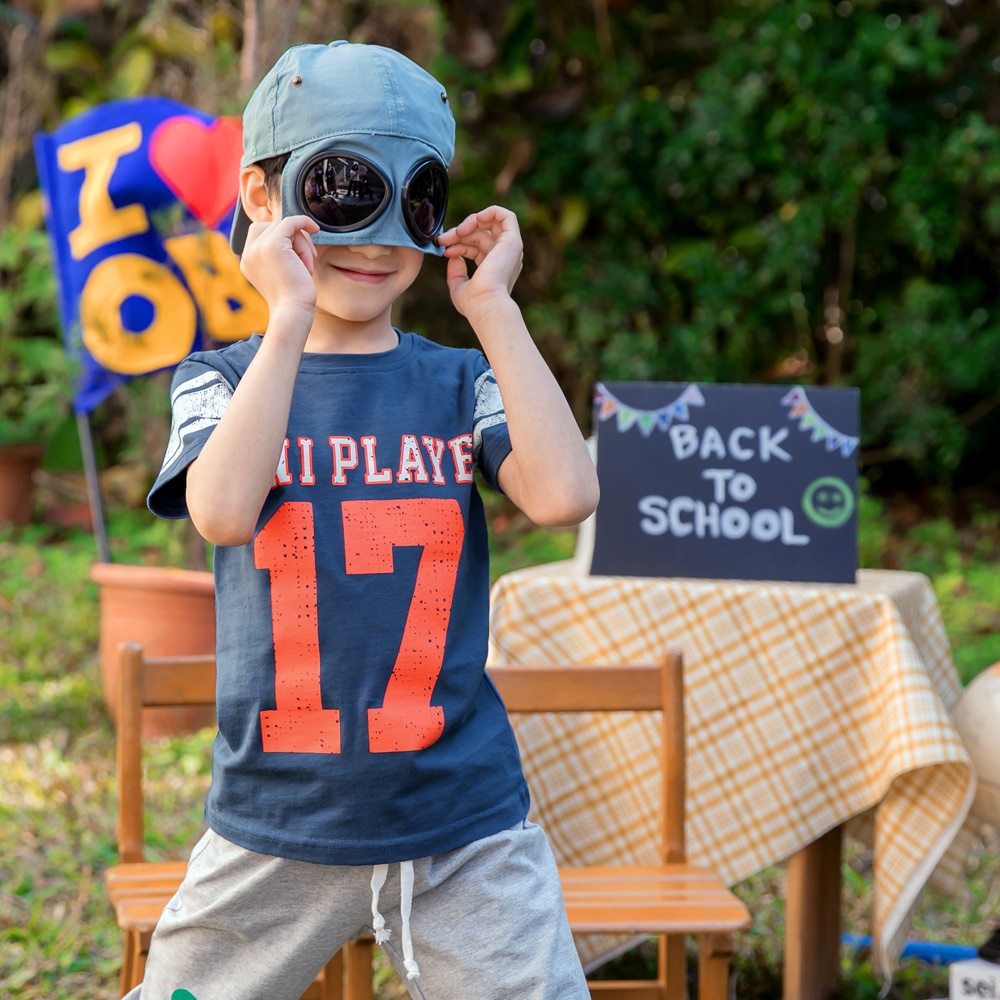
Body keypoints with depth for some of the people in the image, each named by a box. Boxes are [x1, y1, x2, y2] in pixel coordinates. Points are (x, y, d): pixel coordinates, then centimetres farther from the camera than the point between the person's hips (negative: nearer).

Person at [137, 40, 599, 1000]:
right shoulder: (223, 379, 3)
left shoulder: (459, 384, 5)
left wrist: (491, 307, -11)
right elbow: (224, 512, -20)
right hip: (274, 825, 0)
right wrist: (291, 318, -20)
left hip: (464, 825, 1)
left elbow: (565, 493, -15)